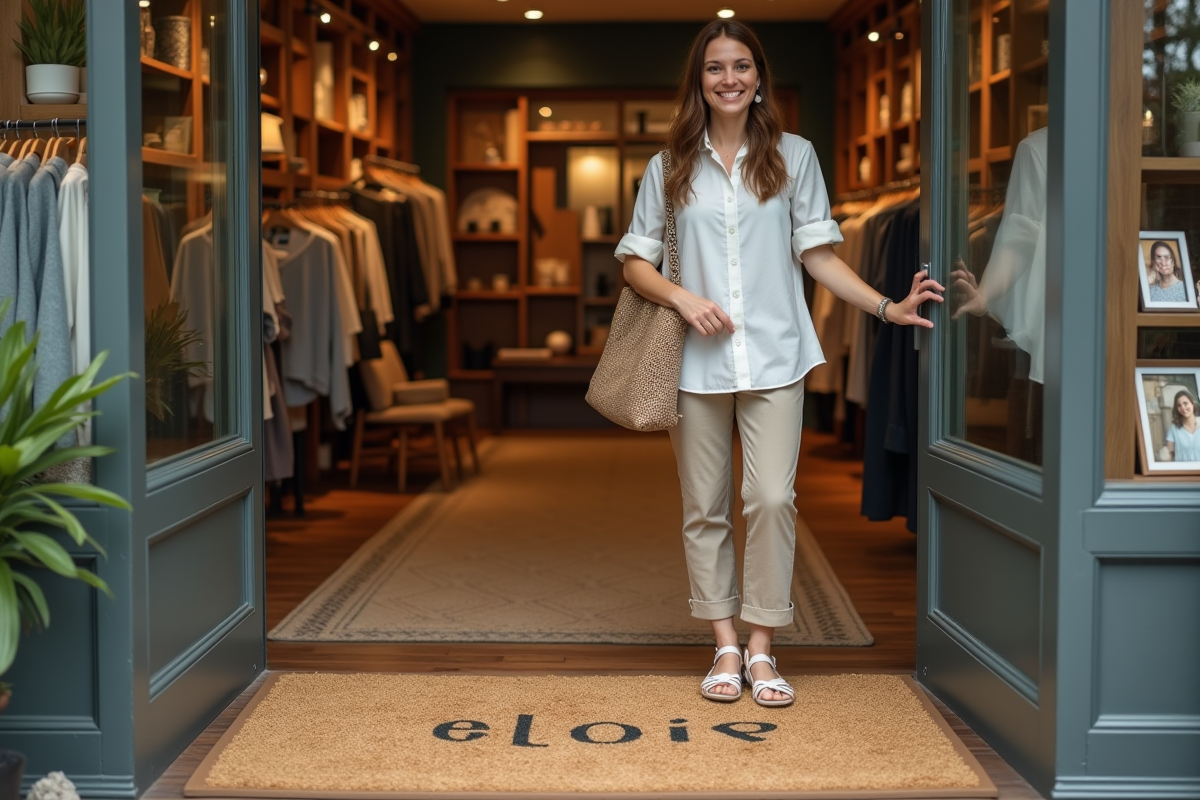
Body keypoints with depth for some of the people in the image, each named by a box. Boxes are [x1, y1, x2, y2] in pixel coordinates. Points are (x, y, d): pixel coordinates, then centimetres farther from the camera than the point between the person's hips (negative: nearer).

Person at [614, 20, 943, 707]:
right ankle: (727, 646, 15)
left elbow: (818, 252, 7)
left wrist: (887, 307, -4)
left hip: (775, 355, -1)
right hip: (698, 359, 1)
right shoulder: (672, 167, 9)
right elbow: (635, 259, 10)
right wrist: (683, 298, -8)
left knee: (772, 498, -10)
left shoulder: (794, 156, 8)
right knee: (705, 508, 4)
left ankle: (762, 649, 3)